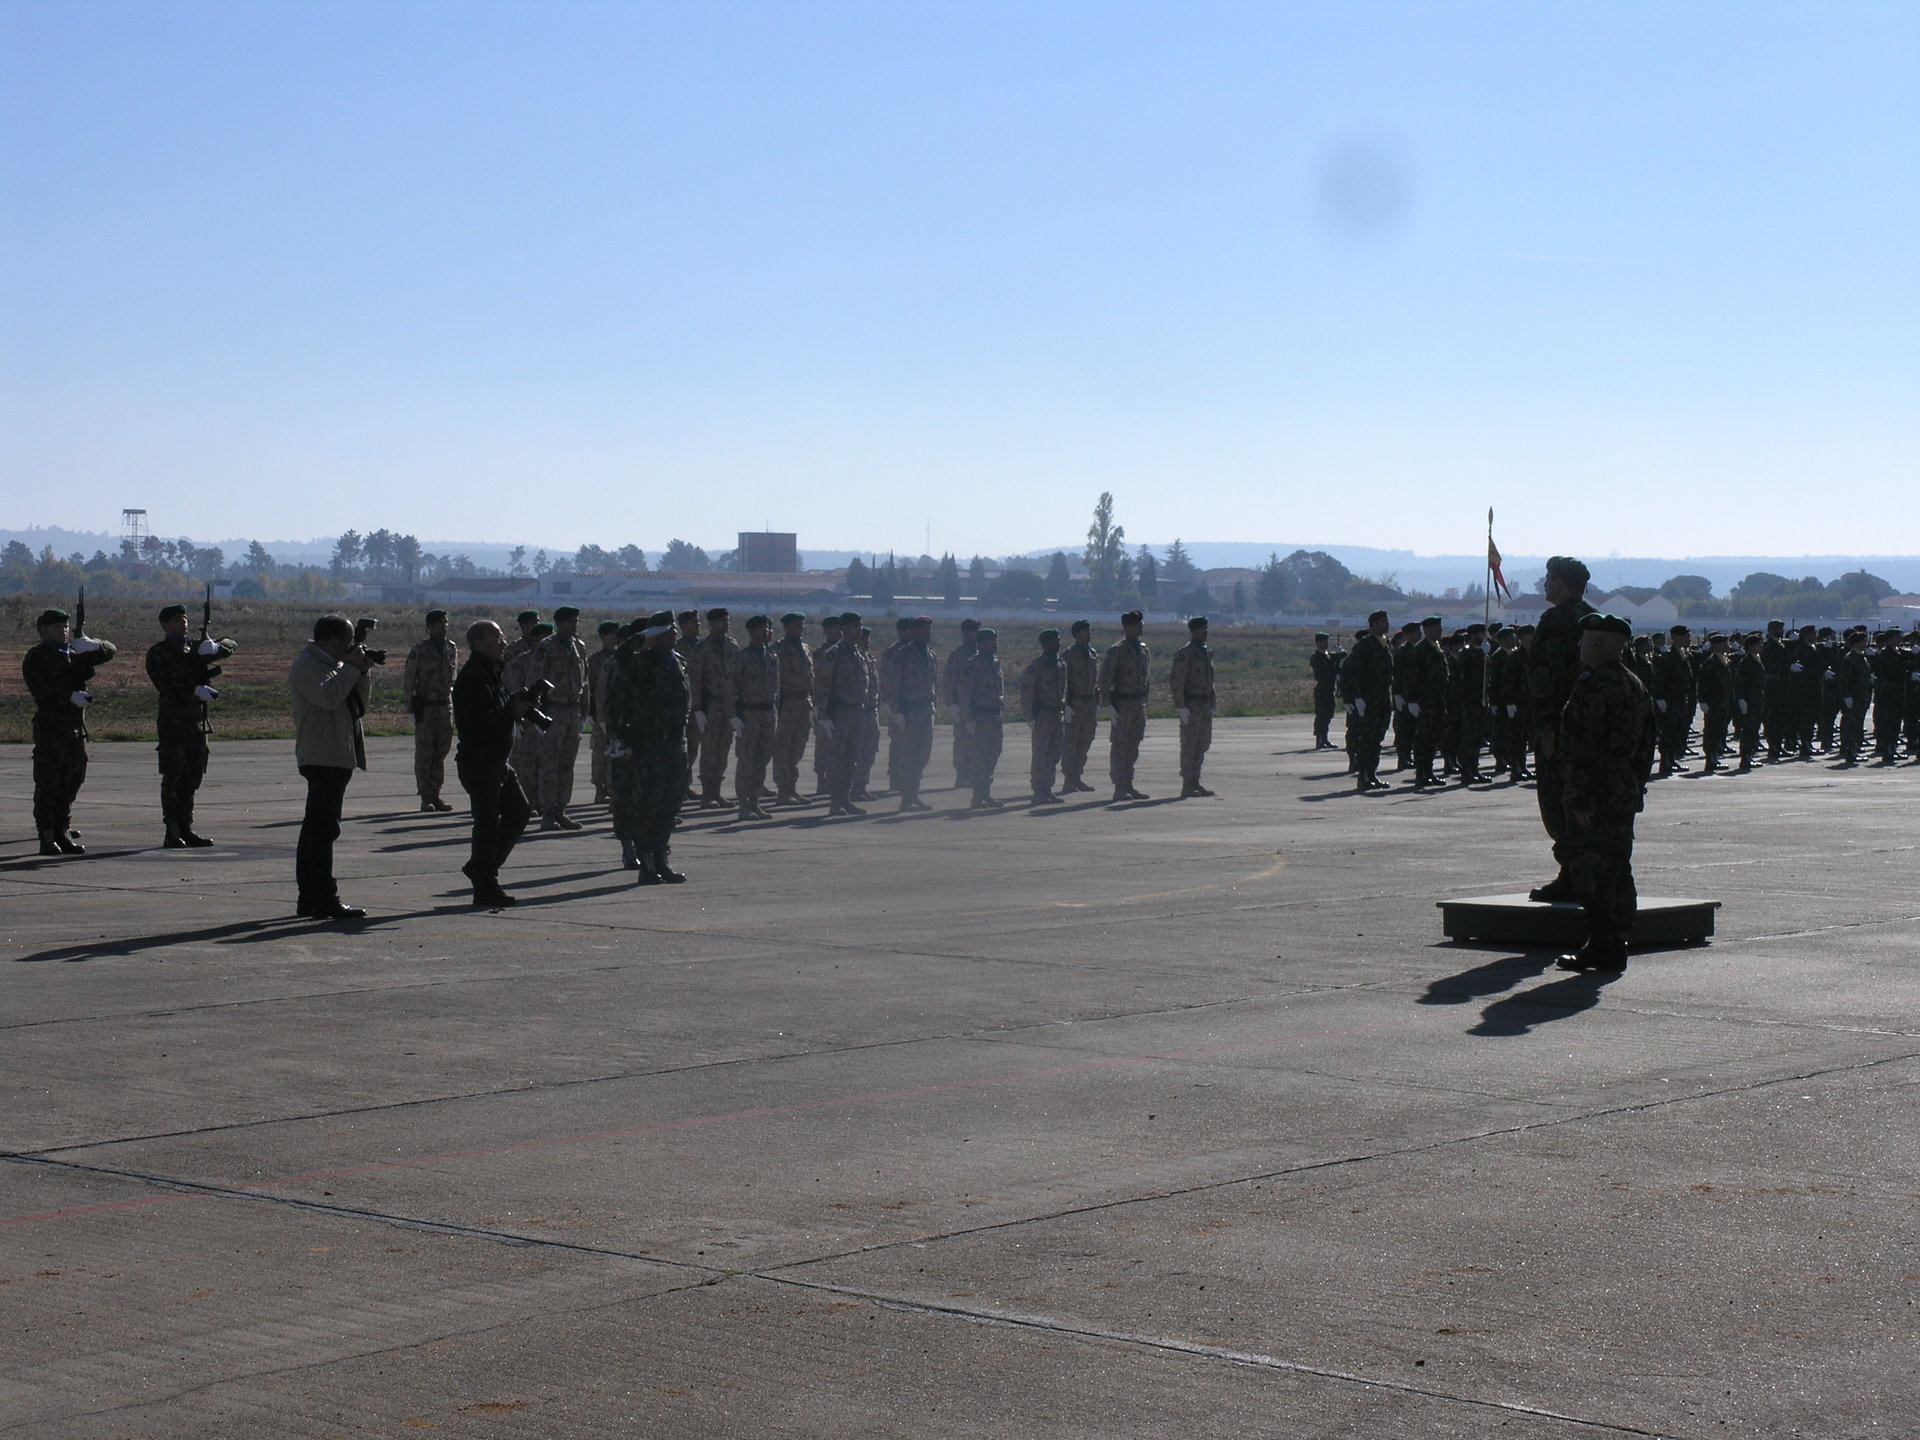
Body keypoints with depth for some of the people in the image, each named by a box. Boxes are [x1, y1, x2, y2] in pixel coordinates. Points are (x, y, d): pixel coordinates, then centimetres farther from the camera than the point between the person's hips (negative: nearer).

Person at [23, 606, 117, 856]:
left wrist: (92, 644, -5)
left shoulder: (74, 654, 17)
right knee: (47, 785, -5)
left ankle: (62, 833, 19)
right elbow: (40, 690, -17)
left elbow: (110, 651, 16)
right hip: (49, 729, -7)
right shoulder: (36, 657, -3)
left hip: (76, 729, 7)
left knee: (71, 784, 10)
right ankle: (47, 838, -4)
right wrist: (71, 696, -25)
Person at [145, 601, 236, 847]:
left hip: (198, 720, 6)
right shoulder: (158, 653, -2)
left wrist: (215, 648, -10)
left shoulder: (196, 647, 15)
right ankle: (172, 833, -3)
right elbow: (165, 686, -15)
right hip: (173, 721, -6)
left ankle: (186, 828, 15)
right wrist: (195, 690, -25)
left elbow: (231, 646, 12)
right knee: (173, 777, -4)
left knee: (192, 777, 8)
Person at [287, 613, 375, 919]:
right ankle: (325, 902, -15)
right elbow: (327, 696, -26)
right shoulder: (306, 664, -10)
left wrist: (362, 673, 6)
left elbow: (358, 703, 20)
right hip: (322, 757, -11)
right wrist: (351, 667, -16)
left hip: (337, 757, 11)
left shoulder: (332, 664, 20)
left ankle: (309, 900, 16)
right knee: (323, 829, -12)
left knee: (315, 829, 12)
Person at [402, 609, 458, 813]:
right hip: (426, 707, -5)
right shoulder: (419, 651, -4)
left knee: (441, 752, 7)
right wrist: (413, 707, -7)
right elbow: (408, 681, -2)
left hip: (446, 706, 5)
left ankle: (435, 794, 14)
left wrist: (454, 704, 14)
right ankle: (426, 798, 1)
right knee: (424, 753, -2)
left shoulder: (452, 649, 9)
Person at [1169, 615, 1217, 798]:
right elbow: (1176, 682, -15)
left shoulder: (1207, 653, 16)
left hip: (1205, 705, 8)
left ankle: (1195, 783, 18)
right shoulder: (1185, 653, -10)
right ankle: (1187, 787, -4)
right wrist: (1181, 707, -20)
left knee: (1203, 744, 10)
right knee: (1189, 745, -6)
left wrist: (1213, 704, 19)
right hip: (1191, 705, -8)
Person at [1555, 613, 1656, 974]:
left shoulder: (1593, 685, -16)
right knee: (1618, 870, 13)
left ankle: (1600, 949, -6)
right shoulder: (1637, 686, 15)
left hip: (1595, 796, -10)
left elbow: (1584, 746, -21)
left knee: (1590, 874, -6)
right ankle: (1618, 947, 16)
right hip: (1626, 795, 10)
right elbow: (1645, 745, 20)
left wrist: (1579, 797, -20)